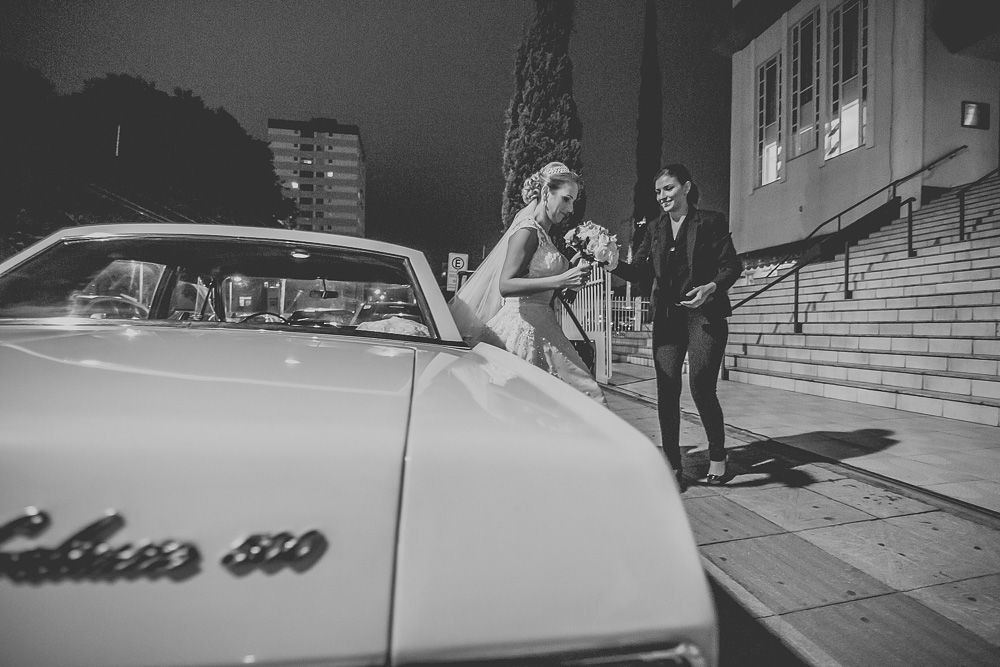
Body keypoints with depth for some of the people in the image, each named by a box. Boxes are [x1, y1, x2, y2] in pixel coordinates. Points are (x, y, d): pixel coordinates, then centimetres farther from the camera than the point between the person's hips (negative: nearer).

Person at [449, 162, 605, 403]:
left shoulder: (544, 234, 19)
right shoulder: (528, 230, -8)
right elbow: (505, 285, -19)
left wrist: (574, 274, 14)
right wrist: (560, 280, -22)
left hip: (540, 326, 9)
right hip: (522, 327, -9)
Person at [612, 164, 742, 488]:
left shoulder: (711, 221, 3)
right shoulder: (655, 229, 14)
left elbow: (732, 265, -1)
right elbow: (639, 272, 7)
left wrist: (711, 287, -20)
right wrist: (613, 263, -12)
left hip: (704, 314, -4)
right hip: (666, 317, 4)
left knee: (701, 387, -8)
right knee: (666, 391, 0)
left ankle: (718, 458, 16)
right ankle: (673, 466, 10)